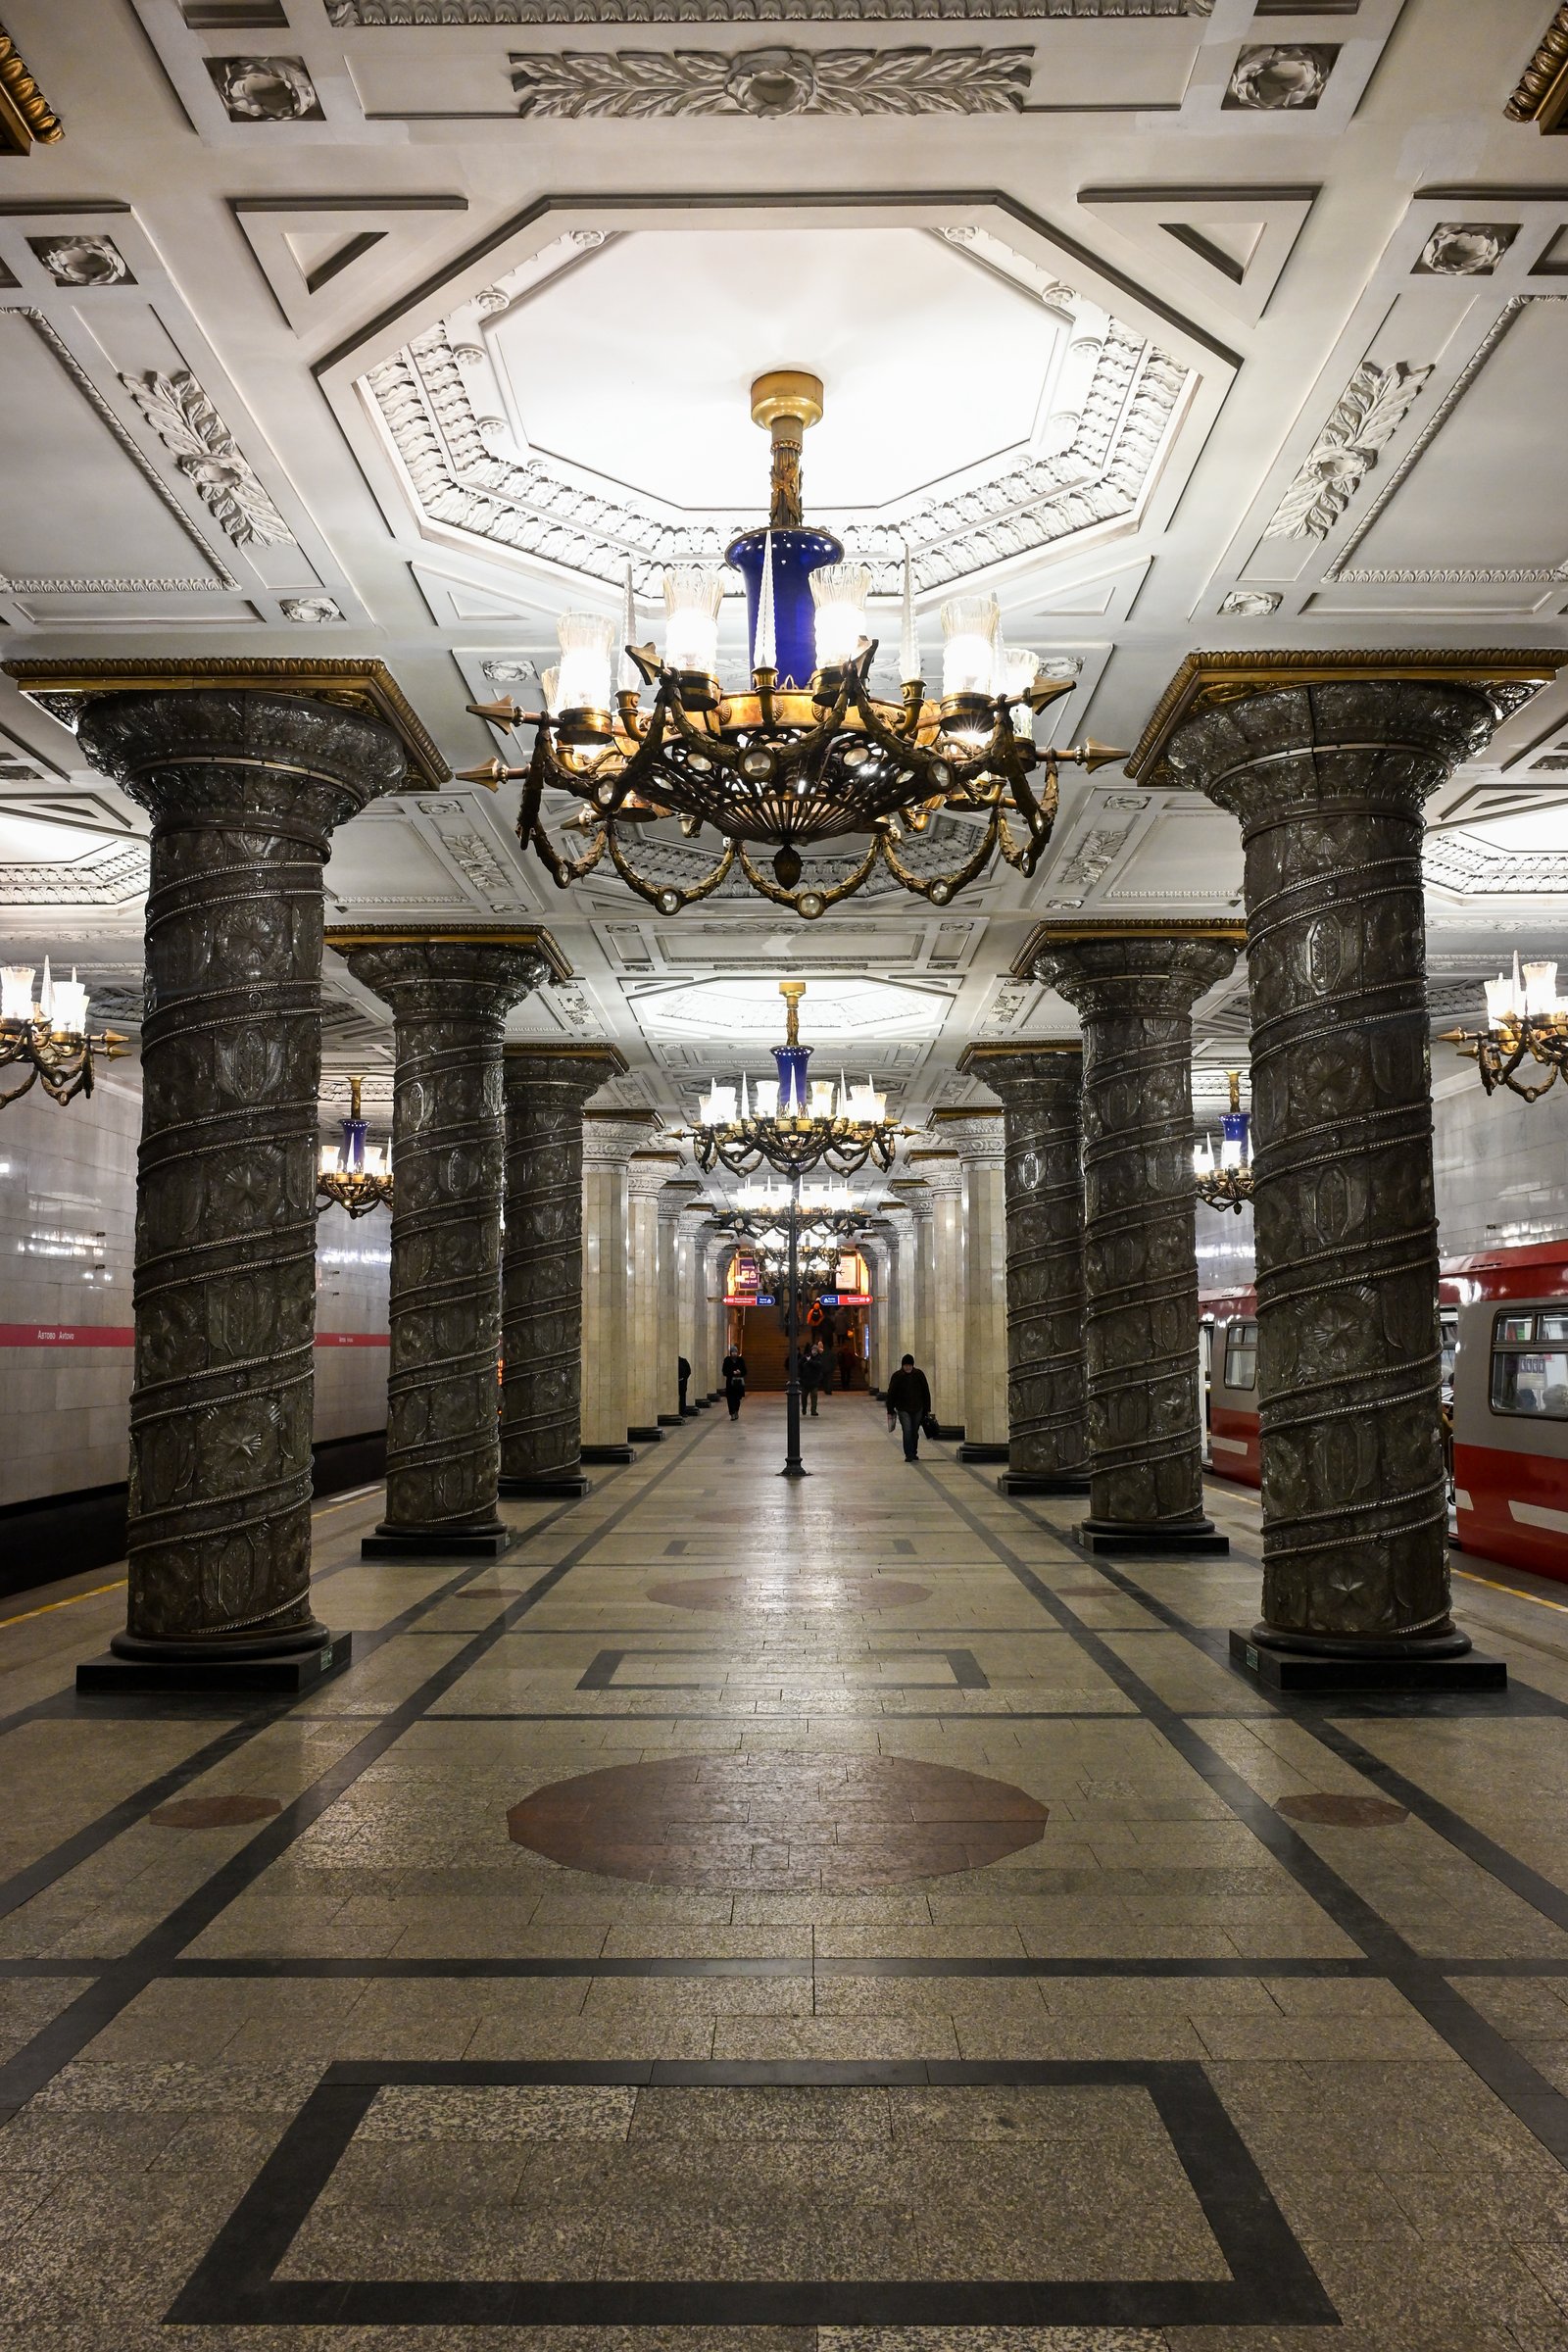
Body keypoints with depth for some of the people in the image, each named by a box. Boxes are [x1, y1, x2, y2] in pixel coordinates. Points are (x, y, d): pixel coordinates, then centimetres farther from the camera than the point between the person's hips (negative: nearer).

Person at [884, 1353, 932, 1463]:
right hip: (903, 1409, -2)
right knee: (907, 1431, -12)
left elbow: (926, 1392, 5)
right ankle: (908, 1455, -9)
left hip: (917, 1409, 2)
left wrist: (927, 1409, 4)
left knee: (915, 1432, 11)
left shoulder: (919, 1375, -1)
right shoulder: (897, 1376, -6)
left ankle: (914, 1453, 25)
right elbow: (891, 1394, -3)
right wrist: (890, 1411, -4)